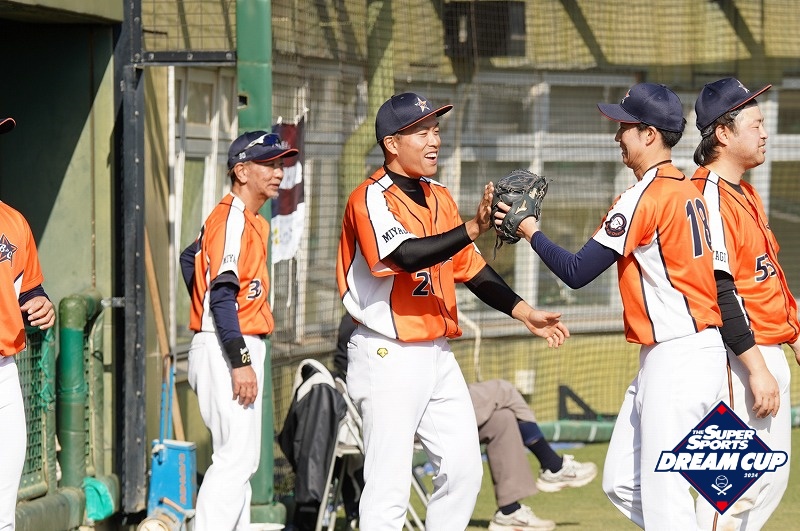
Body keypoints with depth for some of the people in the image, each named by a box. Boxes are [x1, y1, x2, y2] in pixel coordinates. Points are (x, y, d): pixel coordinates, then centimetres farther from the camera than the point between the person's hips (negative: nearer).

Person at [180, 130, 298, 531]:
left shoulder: (247, 220, 17)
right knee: (237, 457, -15)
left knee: (241, 459, 14)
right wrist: (241, 361, -26)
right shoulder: (233, 218, -13)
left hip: (238, 349, 11)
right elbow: (222, 294, -21)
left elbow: (190, 259, 31)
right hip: (227, 349, -11)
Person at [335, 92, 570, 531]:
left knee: (464, 468, 5)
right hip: (388, 355, -8)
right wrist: (472, 229, -38)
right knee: (389, 485, -8)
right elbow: (405, 256, -29)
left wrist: (523, 312, 7)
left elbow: (470, 268, 17)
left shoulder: (439, 198, 13)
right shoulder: (370, 198, -13)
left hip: (437, 354, 8)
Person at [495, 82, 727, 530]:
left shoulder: (646, 196, -15)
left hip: (677, 357, -10)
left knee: (663, 493, -8)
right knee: (623, 483, 12)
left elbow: (576, 273, -13)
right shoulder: (688, 190, 13)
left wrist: (531, 231, -3)